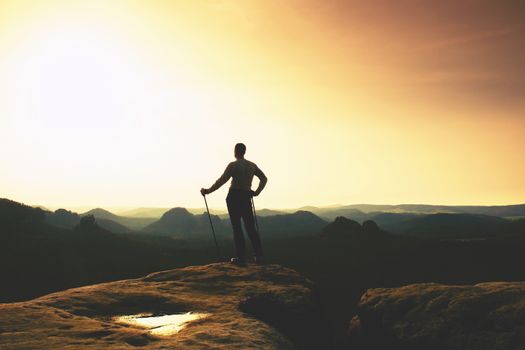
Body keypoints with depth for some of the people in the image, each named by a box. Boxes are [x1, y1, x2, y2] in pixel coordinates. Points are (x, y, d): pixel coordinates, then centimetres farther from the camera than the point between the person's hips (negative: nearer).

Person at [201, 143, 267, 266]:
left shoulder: (233, 165, -9)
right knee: (250, 227, 9)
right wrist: (257, 192, 21)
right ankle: (259, 256, 6)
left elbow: (221, 181, -13)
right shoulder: (252, 165, 10)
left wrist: (208, 191, -5)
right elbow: (264, 179, 17)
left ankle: (241, 258, -2)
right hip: (247, 197, 5)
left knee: (237, 227, -1)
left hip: (234, 197, -5)